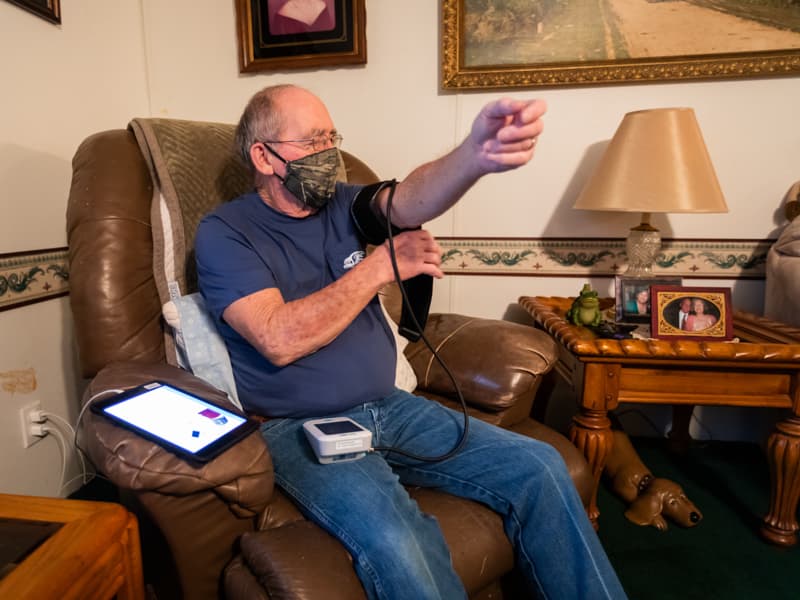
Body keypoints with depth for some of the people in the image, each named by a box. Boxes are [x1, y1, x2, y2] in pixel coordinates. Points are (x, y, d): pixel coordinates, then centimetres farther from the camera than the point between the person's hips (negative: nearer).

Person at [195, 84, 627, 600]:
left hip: (391, 408, 5)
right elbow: (280, 340, -19)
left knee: (538, 466, -5)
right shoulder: (224, 233, -4)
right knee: (396, 541, -31)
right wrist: (381, 265, -13)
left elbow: (409, 199, -16)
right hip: (303, 429, -4)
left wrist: (476, 153, -38)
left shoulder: (345, 205, 8)